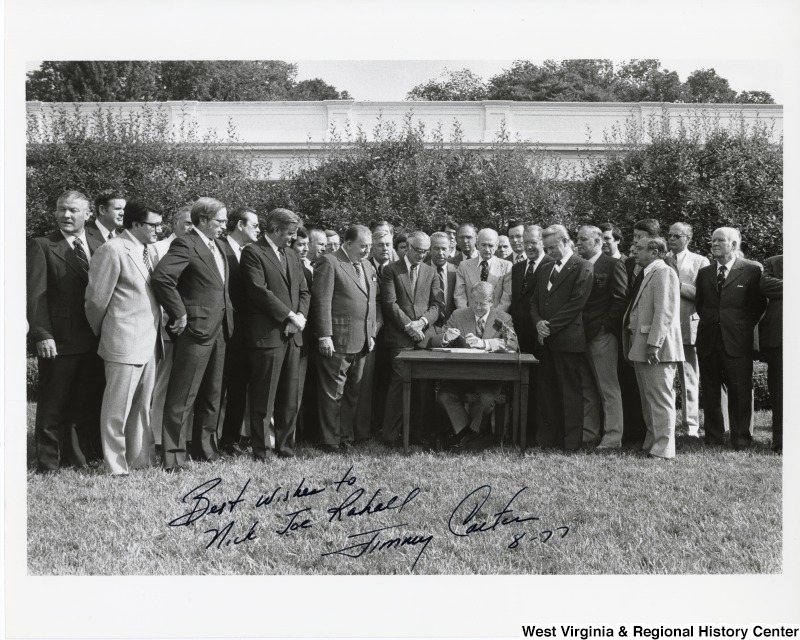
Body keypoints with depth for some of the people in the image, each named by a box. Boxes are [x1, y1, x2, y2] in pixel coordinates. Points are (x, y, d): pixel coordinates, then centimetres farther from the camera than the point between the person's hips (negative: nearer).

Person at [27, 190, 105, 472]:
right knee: (53, 406, 6)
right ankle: (48, 463, 17)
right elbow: (35, 294, -8)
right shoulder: (41, 246, -3)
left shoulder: (100, 243, 10)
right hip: (59, 342, -4)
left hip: (95, 340, 4)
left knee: (89, 403, 13)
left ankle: (83, 455, 26)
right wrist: (41, 335, -16)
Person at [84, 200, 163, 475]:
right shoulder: (113, 250, -13)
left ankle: (141, 457, 27)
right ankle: (115, 465, 13)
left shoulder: (147, 250, 11)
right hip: (124, 343, -8)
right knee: (118, 408, 3)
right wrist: (100, 332, 4)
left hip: (149, 342, 8)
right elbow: (96, 299, -8)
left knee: (142, 406, 16)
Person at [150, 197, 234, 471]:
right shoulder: (185, 245, -12)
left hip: (219, 329, 9)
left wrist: (227, 317, 11)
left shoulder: (218, 246, 15)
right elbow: (161, 277, -25)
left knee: (212, 395, 16)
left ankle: (205, 448, 28)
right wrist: (179, 313, -20)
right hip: (195, 328, -9)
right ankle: (173, 456, 4)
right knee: (181, 398, -2)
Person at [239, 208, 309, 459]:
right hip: (267, 334, -7)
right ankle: (261, 451, 7)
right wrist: (290, 315, -13)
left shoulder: (292, 256, 20)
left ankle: (285, 447, 19)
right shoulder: (253, 252, -5)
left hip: (292, 334, 7)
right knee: (264, 398, -1)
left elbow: (303, 291, 18)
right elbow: (259, 291, -15)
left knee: (291, 398, 9)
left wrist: (301, 316, -2)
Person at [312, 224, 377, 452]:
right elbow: (322, 301, -12)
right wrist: (324, 336, -16)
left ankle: (346, 436, 23)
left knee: (353, 392, 13)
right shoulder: (329, 263, -7)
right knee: (332, 393, 0)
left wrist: (371, 333, 14)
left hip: (361, 341, 8)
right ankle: (330, 441, 8)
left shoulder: (367, 266, 17)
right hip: (337, 341, -8)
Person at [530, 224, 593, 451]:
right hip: (545, 339, 7)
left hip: (568, 339, -7)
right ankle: (547, 438, 13)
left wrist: (551, 326, -12)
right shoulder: (545, 271, 20)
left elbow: (577, 303, -11)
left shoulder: (582, 267, -3)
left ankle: (571, 441, 2)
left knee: (570, 390, -3)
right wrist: (538, 322, -2)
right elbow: (534, 302, 19)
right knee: (546, 390, 7)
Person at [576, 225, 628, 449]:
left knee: (609, 389, -4)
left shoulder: (613, 265, -4)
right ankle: (588, 434, 17)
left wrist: (603, 327, -12)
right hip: (581, 336, 7)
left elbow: (621, 300, -10)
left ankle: (613, 437, 0)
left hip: (602, 337, -7)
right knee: (586, 390, 10)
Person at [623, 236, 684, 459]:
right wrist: (631, 344, 17)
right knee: (648, 399, 15)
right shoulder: (649, 274, 20)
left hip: (657, 348, -10)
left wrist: (654, 343, -24)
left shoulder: (664, 273, -11)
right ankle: (651, 443, 23)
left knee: (660, 398, -7)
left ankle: (663, 449, -4)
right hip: (641, 347, 10)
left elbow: (664, 312, -20)